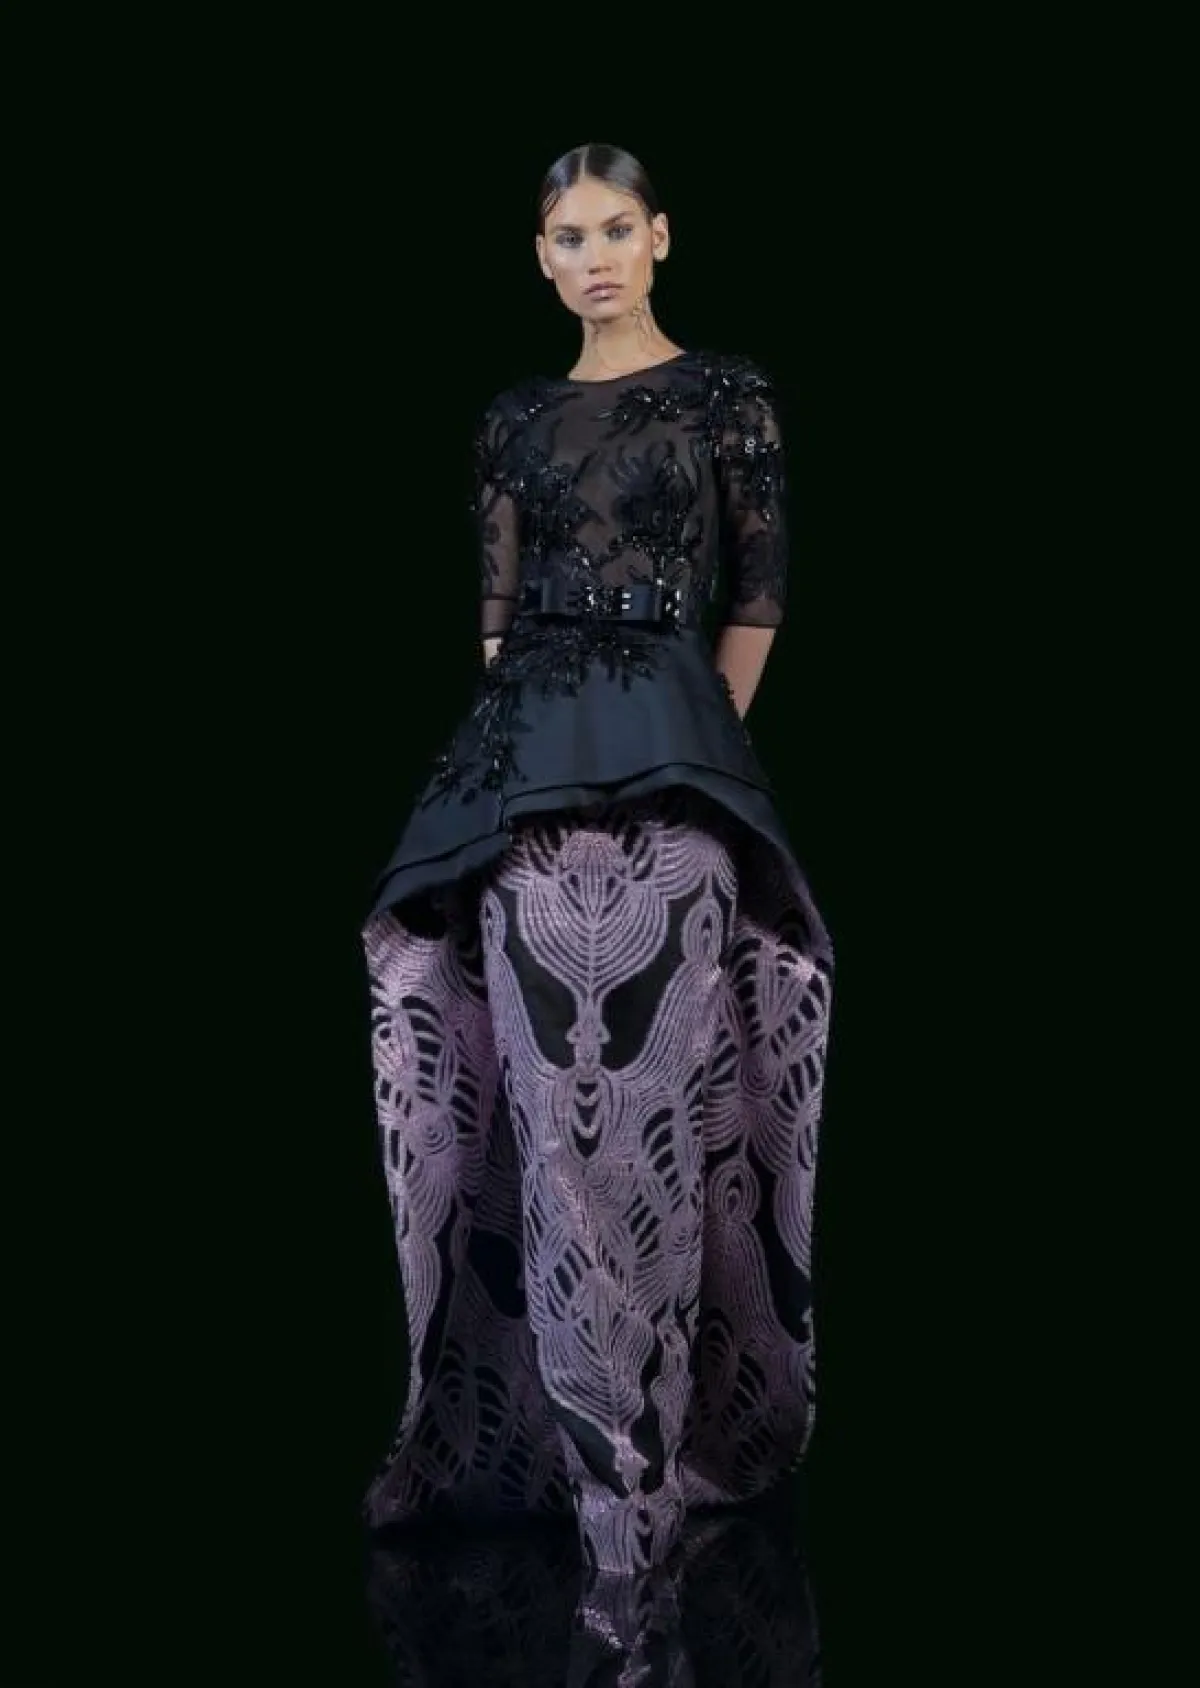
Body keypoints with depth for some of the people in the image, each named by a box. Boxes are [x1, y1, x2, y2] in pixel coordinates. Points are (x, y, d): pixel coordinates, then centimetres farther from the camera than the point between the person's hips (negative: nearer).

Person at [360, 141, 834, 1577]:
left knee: (650, 1091, -5)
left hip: (669, 766, -4)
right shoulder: (515, 419, 14)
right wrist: (541, 746, 7)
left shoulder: (727, 393, 3)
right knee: (547, 1093, 3)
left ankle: (639, 1453, 2)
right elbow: (497, 608, 14)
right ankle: (580, 1423, 14)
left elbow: (757, 602, 4)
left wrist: (689, 744, 7)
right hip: (526, 761, 4)